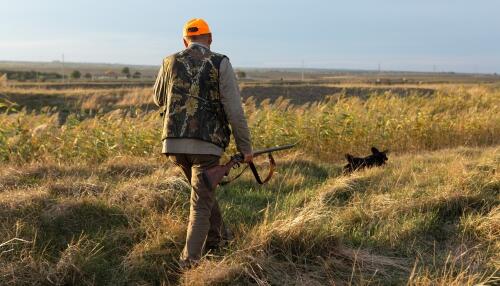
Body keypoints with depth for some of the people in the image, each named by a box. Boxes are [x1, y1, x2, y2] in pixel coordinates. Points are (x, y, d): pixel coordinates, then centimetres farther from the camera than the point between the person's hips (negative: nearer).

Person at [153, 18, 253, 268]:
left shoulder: (170, 63, 8)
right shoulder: (220, 64, -1)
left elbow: (159, 100, 24)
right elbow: (235, 110, -7)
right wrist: (245, 147, 1)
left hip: (173, 143, 4)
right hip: (207, 144, -4)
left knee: (202, 189, 26)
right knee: (201, 200, 5)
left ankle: (216, 237, 39)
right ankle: (190, 259, -2)